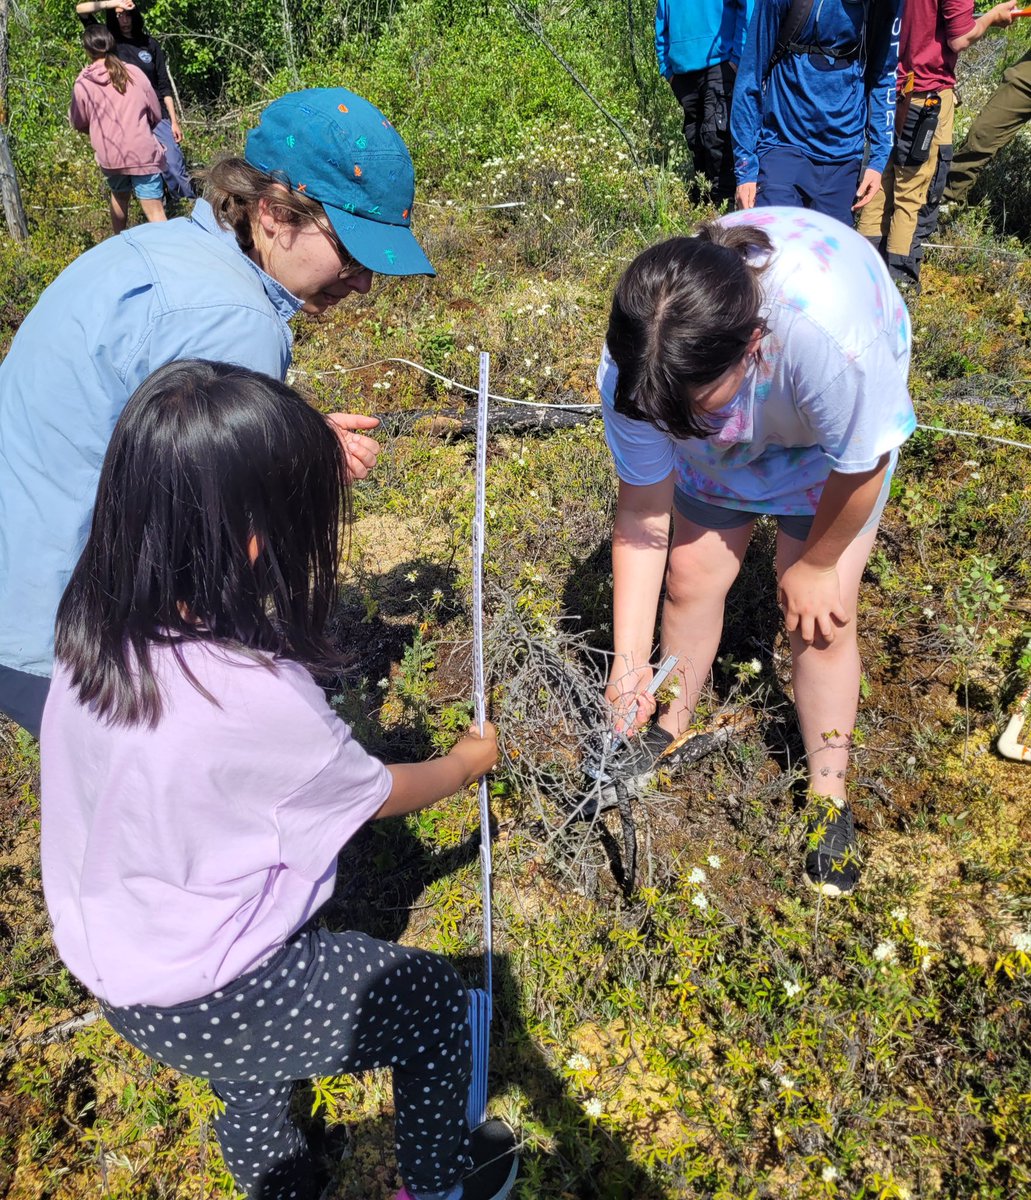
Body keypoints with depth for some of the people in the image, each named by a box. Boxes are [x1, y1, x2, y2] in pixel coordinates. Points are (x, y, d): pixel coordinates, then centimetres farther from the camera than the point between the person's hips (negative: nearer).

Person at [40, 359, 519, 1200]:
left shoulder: (93, 630, -16)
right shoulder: (260, 699, -36)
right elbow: (378, 795, -15)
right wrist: (466, 763, 5)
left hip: (108, 958, 7)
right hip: (200, 1005, -7)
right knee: (436, 1002, 13)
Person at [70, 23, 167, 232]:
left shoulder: (82, 84, -3)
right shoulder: (134, 73, -4)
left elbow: (78, 123, 10)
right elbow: (156, 115, 5)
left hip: (109, 156, 3)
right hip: (142, 153, -2)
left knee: (119, 197, 27)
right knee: (155, 212, -4)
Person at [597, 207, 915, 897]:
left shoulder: (830, 331, -47)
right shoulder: (634, 371, -33)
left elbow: (860, 466, -27)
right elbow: (643, 510, -24)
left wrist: (818, 564, -10)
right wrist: (629, 659, -26)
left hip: (842, 431, -3)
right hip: (731, 434, 3)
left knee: (820, 616, -6)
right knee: (691, 575, 2)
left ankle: (830, 797, 15)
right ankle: (672, 729, 30)